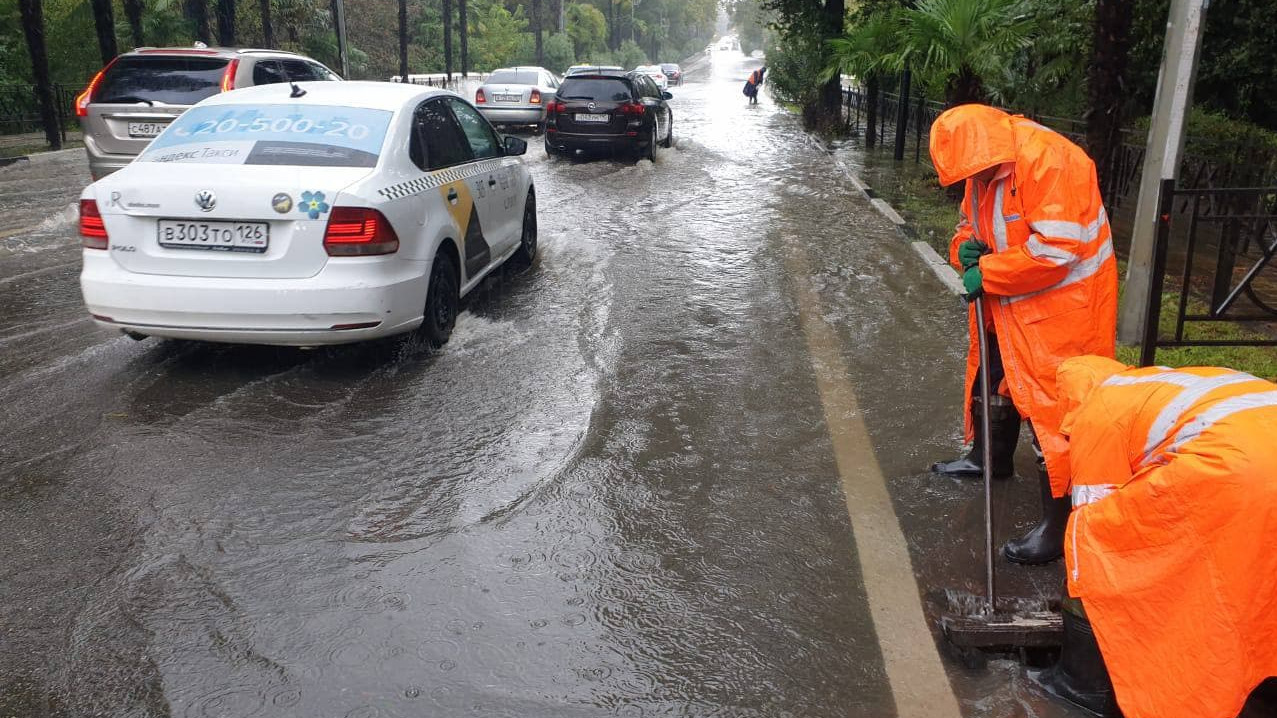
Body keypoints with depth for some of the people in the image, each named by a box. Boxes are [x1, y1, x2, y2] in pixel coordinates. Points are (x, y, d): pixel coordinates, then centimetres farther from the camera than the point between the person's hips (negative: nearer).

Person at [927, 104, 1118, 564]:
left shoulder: (1049, 161, -27)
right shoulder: (985, 166, 1)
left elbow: (1055, 250, -31)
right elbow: (972, 222, 14)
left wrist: (986, 273, -22)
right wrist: (968, 249, -10)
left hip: (1061, 304, -9)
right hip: (1009, 302, 9)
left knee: (1050, 405, -7)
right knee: (995, 381, 24)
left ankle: (1060, 521, 4)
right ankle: (990, 457, 49)